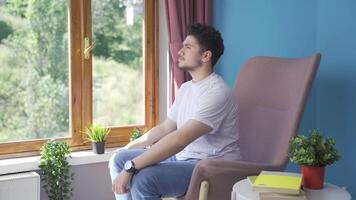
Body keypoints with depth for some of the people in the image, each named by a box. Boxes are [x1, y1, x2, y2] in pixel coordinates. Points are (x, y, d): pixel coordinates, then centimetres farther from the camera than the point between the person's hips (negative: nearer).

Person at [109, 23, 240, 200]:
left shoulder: (216, 92, -21)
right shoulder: (186, 88, 12)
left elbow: (179, 139, -30)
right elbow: (164, 128, 21)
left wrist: (130, 167, -30)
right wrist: (127, 149, 14)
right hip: (182, 158, 10)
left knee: (143, 179, -30)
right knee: (119, 159, 4)